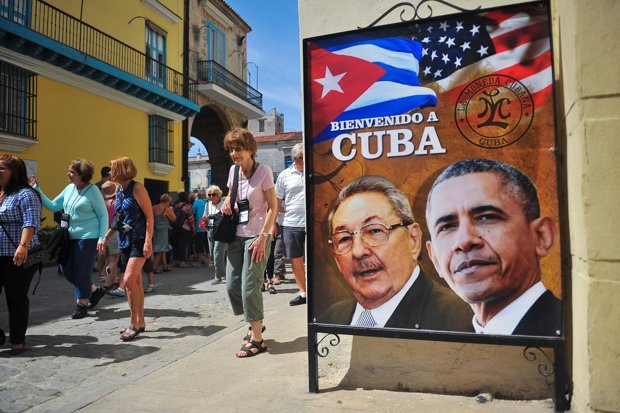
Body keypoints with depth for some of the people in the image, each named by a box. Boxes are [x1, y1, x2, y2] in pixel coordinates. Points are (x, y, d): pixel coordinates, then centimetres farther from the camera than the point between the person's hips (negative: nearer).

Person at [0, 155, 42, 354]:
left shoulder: (25, 194, -8)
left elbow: (31, 223, -20)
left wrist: (23, 245, -33)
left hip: (17, 258, -7)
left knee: (16, 299, 2)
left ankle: (18, 340, 14)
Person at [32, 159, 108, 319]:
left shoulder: (93, 190, -9)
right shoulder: (69, 189, 9)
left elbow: (103, 215, -9)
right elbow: (53, 206, 13)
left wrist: (102, 238, -15)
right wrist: (37, 189, 5)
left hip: (88, 238, -7)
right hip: (71, 238, 7)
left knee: (82, 272, -1)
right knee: (67, 269, 10)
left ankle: (81, 305, 15)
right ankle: (94, 290, 28)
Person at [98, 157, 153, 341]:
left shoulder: (137, 188, -11)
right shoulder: (119, 190, 12)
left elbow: (149, 216, -14)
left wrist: (148, 241, -21)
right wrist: (106, 237, 18)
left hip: (139, 240, -8)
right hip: (125, 241, 8)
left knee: (129, 279, -15)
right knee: (136, 281, 11)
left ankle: (133, 323, -3)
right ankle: (140, 321, 20)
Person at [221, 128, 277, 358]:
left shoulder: (263, 171, -11)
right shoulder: (233, 170, 6)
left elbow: (273, 208, -11)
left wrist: (263, 237, -17)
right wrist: (227, 202, -1)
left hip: (257, 236, -7)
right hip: (237, 235, 7)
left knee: (249, 287, -6)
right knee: (232, 284, 8)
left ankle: (257, 339, 8)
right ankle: (254, 324, 30)